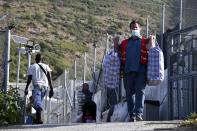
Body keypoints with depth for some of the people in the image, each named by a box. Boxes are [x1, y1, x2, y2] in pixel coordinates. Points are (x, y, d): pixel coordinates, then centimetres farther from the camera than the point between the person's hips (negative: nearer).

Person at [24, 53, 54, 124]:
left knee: (37, 103, -14)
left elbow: (29, 79, 3)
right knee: (39, 102, 19)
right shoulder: (46, 66, 14)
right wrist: (51, 89, 5)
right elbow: (49, 78, 6)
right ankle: (37, 118, 19)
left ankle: (39, 119, -34)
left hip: (37, 86, -4)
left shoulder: (32, 67, 9)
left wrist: (26, 89, 10)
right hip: (45, 86, 4)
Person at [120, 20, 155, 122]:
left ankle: (139, 113, -20)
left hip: (140, 70, -3)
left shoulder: (145, 41, 14)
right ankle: (131, 115, 4)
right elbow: (119, 55, 23)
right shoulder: (125, 43, 22)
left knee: (140, 91, -12)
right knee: (129, 93, 1)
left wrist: (151, 41, -2)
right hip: (128, 71, 3)